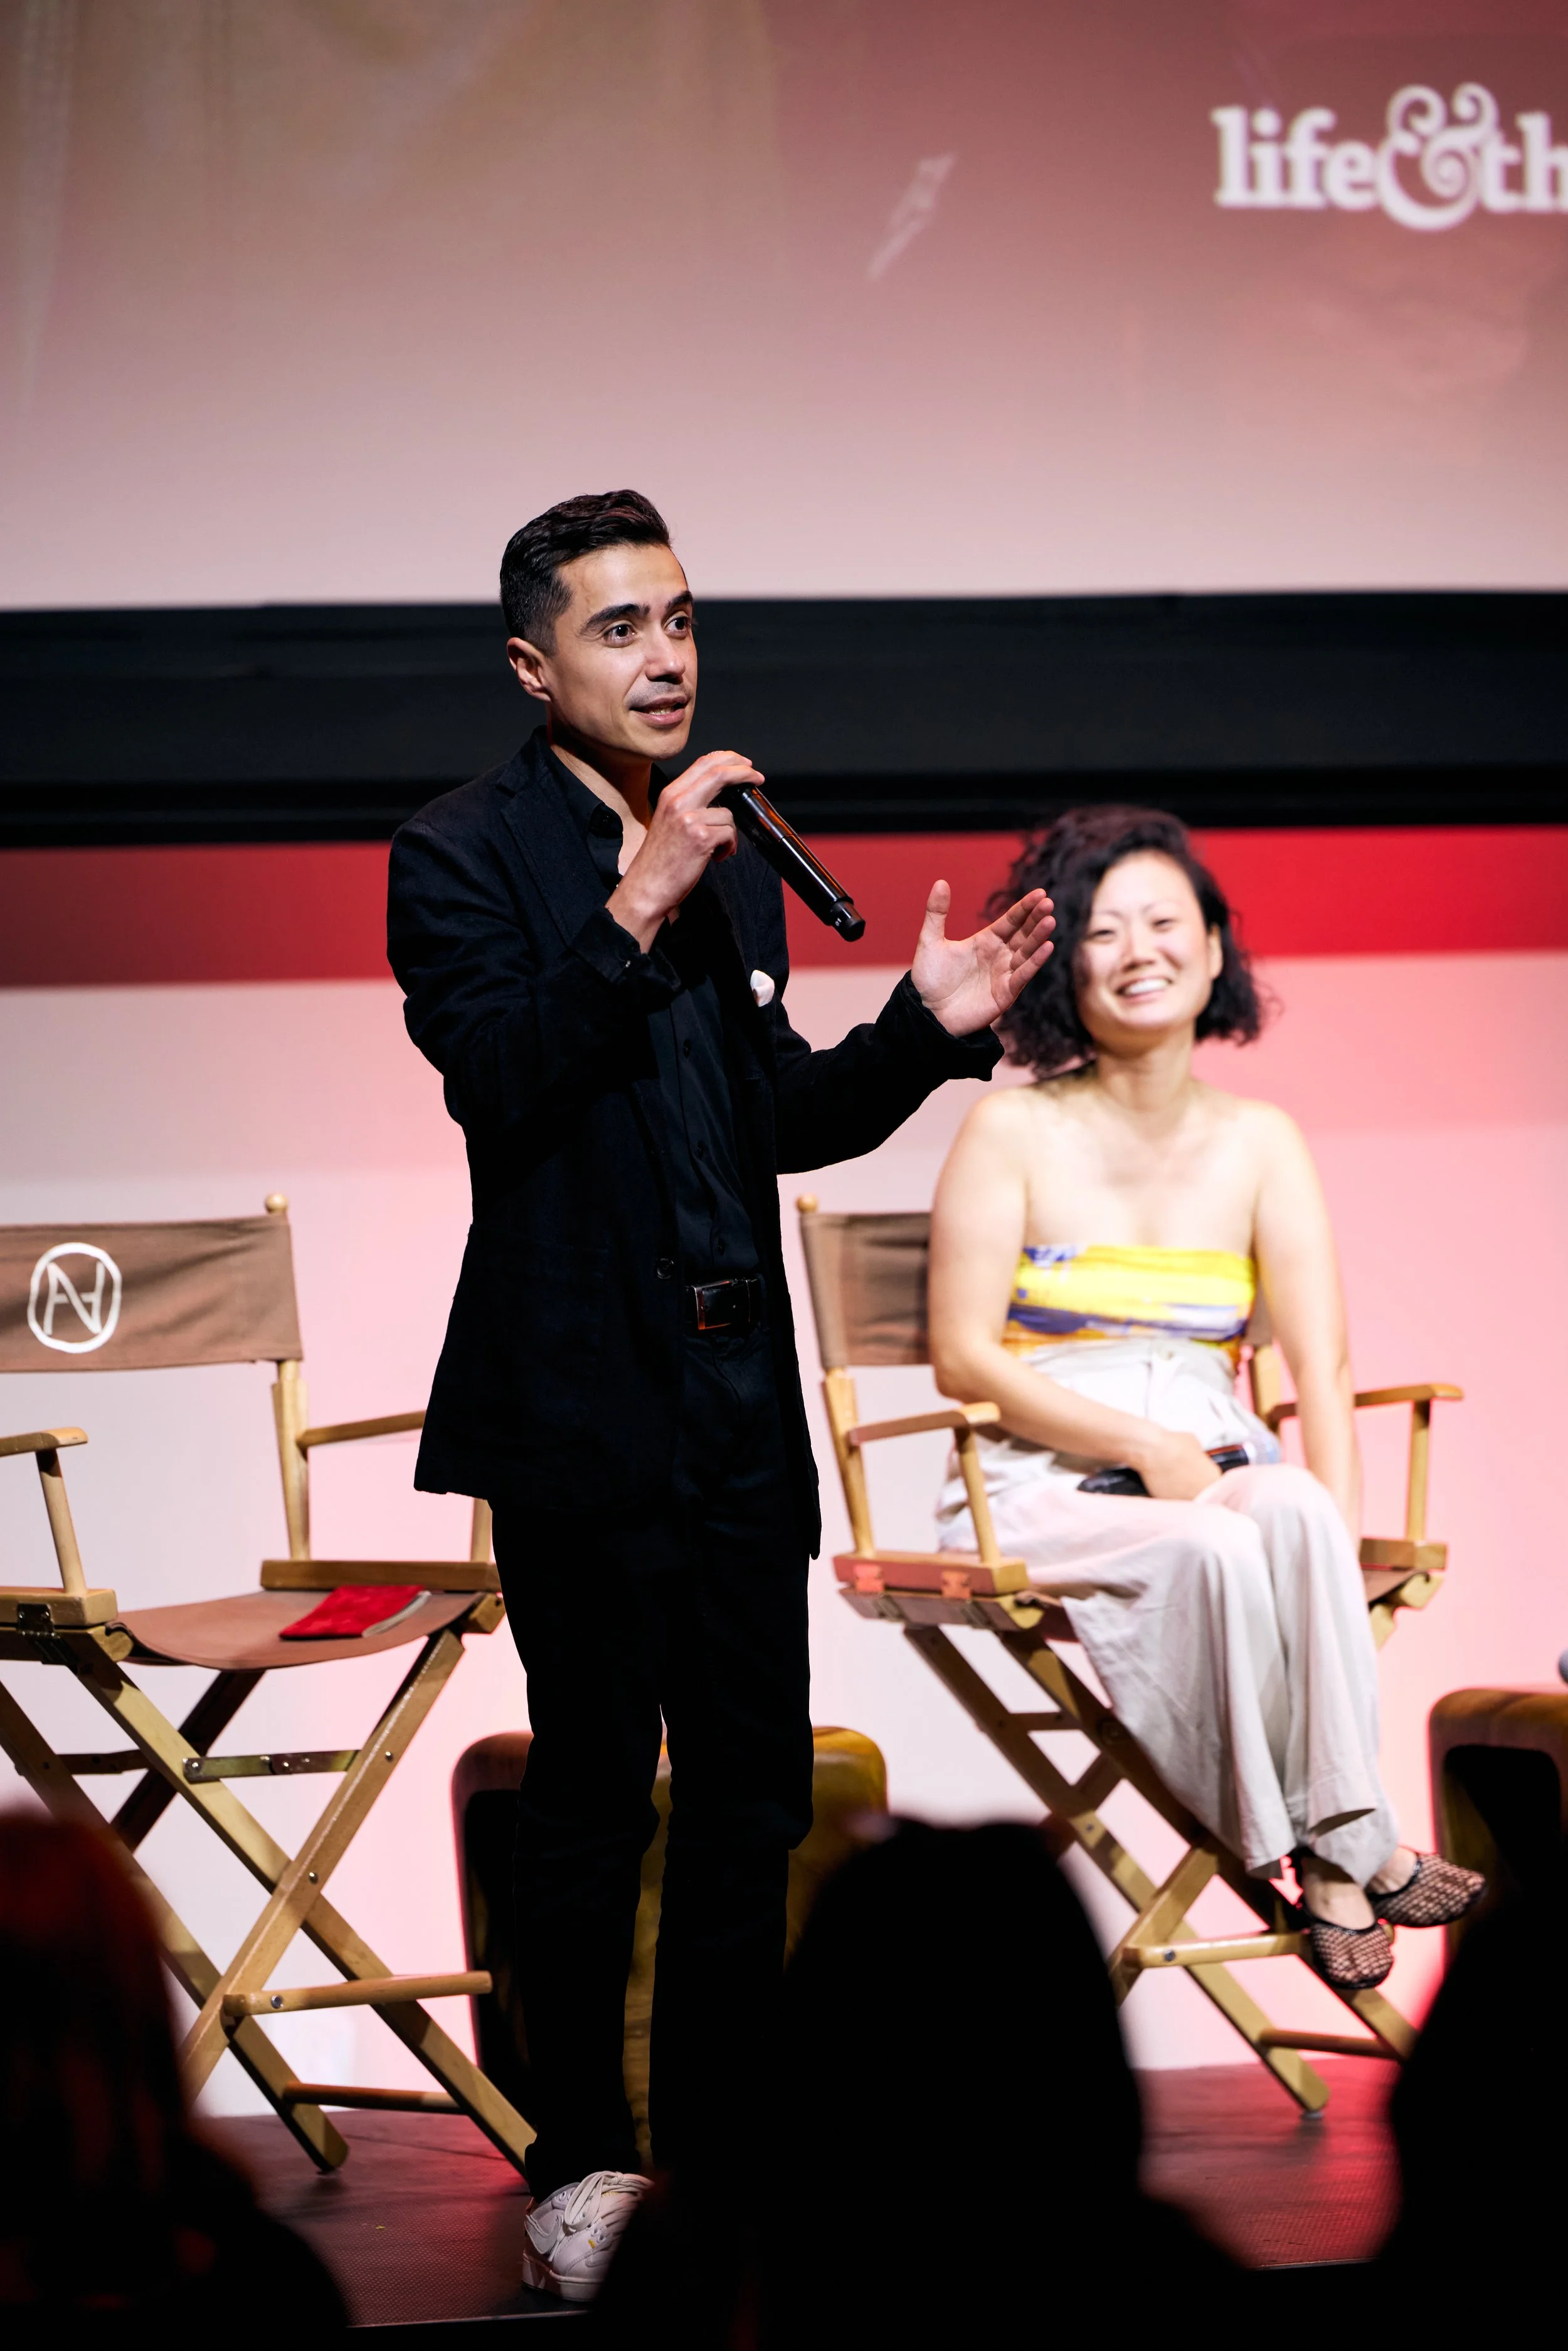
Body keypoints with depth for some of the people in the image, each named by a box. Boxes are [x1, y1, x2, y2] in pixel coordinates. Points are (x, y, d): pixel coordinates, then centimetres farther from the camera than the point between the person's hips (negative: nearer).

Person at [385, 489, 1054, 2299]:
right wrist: (639, 908, -25)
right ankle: (578, 2163, 9)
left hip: (739, 1397, 7)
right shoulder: (464, 856, -5)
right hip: (579, 1394, -6)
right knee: (592, 1790, -2)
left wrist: (925, 1028, 5)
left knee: (756, 1788, 9)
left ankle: (718, 2133, 20)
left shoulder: (730, 867, 15)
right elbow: (497, 1081, -20)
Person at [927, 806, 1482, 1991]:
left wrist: (1336, 1522, -17)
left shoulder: (1259, 1141, 10)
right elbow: (963, 1358, -6)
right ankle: (1355, 1853, -30)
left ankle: (1332, 1853, -36)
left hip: (1221, 1474, 3)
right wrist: (1145, 1446, -17)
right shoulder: (1015, 1131, 0)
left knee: (1296, 1517, -34)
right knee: (1211, 1550, -35)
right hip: (1048, 1491, -3)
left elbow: (1321, 1363, 2)